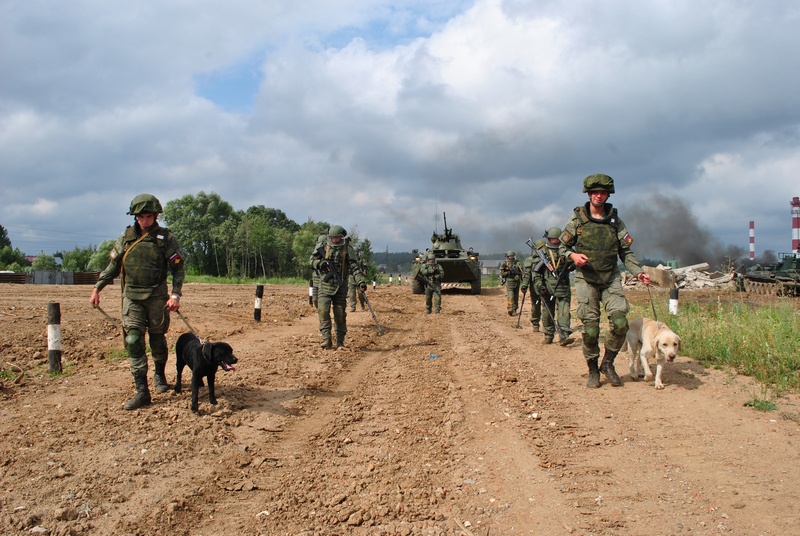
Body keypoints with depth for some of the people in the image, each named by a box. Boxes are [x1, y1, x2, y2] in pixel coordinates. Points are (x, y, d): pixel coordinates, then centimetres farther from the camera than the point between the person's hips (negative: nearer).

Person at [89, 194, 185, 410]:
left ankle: (159, 375, 37)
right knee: (133, 341, -8)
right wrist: (97, 288, 7)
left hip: (157, 297, -2)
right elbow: (113, 265, 13)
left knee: (157, 339, 9)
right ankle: (142, 392, -6)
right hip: (131, 297, 2)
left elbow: (178, 268, -3)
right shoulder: (126, 237, 5)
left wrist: (175, 294, -14)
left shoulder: (166, 238, -3)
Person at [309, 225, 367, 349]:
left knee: (340, 314, 2)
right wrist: (320, 263, -13)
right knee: (323, 310, -12)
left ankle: (340, 341, 10)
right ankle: (326, 340, -10)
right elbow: (311, 260, 9)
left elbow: (354, 266, -7)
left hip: (341, 286, -1)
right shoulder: (324, 247, 5)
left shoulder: (347, 249, -1)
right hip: (325, 284, 1)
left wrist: (361, 281, -20)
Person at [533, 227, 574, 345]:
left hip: (562, 287, 1)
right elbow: (536, 272, 3)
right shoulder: (542, 253, 7)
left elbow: (573, 264, 19)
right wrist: (539, 285, -8)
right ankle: (548, 336, 20)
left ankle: (564, 336, -18)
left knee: (564, 312, -11)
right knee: (548, 313, 8)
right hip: (547, 288, 0)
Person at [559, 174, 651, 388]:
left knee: (620, 323, -12)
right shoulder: (577, 220, 2)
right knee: (590, 329, -4)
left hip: (611, 279, 2)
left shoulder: (615, 221, 8)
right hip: (586, 280, -2)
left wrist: (638, 272, -6)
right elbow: (562, 247, 7)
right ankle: (593, 370, 15)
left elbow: (626, 252, 9)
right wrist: (572, 255, -14)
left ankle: (608, 363, 10)